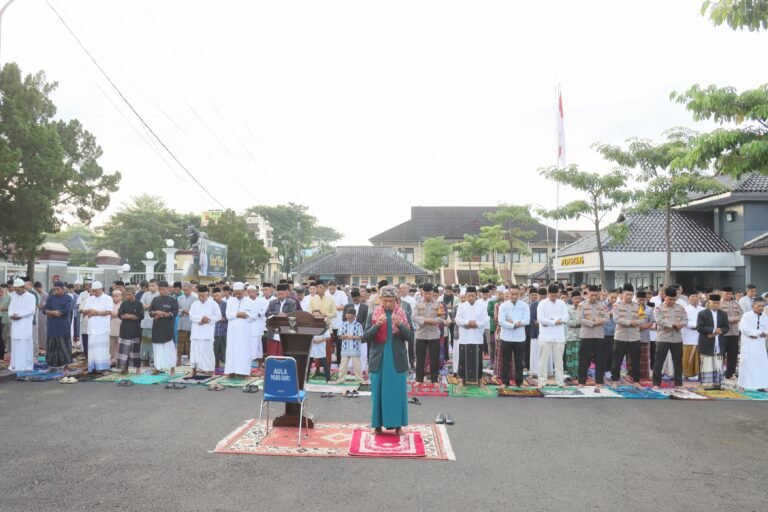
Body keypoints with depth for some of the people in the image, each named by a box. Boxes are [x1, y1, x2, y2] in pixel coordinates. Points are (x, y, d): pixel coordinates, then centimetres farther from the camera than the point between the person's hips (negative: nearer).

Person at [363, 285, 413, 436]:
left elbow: (411, 337, -3)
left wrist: (400, 325, -20)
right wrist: (377, 325, -21)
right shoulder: (374, 314, 0)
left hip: (397, 360, 0)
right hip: (379, 359, 0)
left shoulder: (403, 314, 1)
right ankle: (378, 425, 17)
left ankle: (398, 425, 16)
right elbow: (366, 337, -5)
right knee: (378, 392, 5)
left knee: (397, 392, 5)